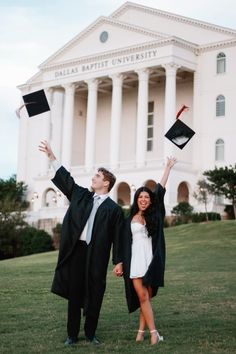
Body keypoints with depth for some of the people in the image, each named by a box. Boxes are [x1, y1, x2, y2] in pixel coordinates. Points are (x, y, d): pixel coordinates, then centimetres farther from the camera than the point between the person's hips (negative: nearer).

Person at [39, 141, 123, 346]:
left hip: (97, 255, -3)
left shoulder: (114, 209, 2)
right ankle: (72, 335, 13)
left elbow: (117, 237, 0)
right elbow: (66, 179, 18)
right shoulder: (82, 195, 13)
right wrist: (52, 157, 16)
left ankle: (90, 334, 16)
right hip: (76, 251, 3)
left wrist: (118, 262, -4)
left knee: (94, 295, 2)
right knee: (74, 293, 5)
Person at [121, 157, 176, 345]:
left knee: (146, 296, 2)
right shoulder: (130, 220, 10)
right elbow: (126, 243, 9)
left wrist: (168, 167, 9)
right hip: (135, 260, 0)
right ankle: (153, 332, -7)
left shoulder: (154, 216, 8)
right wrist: (121, 263, 2)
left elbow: (160, 190, 7)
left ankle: (141, 330, 10)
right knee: (142, 296, -7)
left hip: (151, 260, 0)